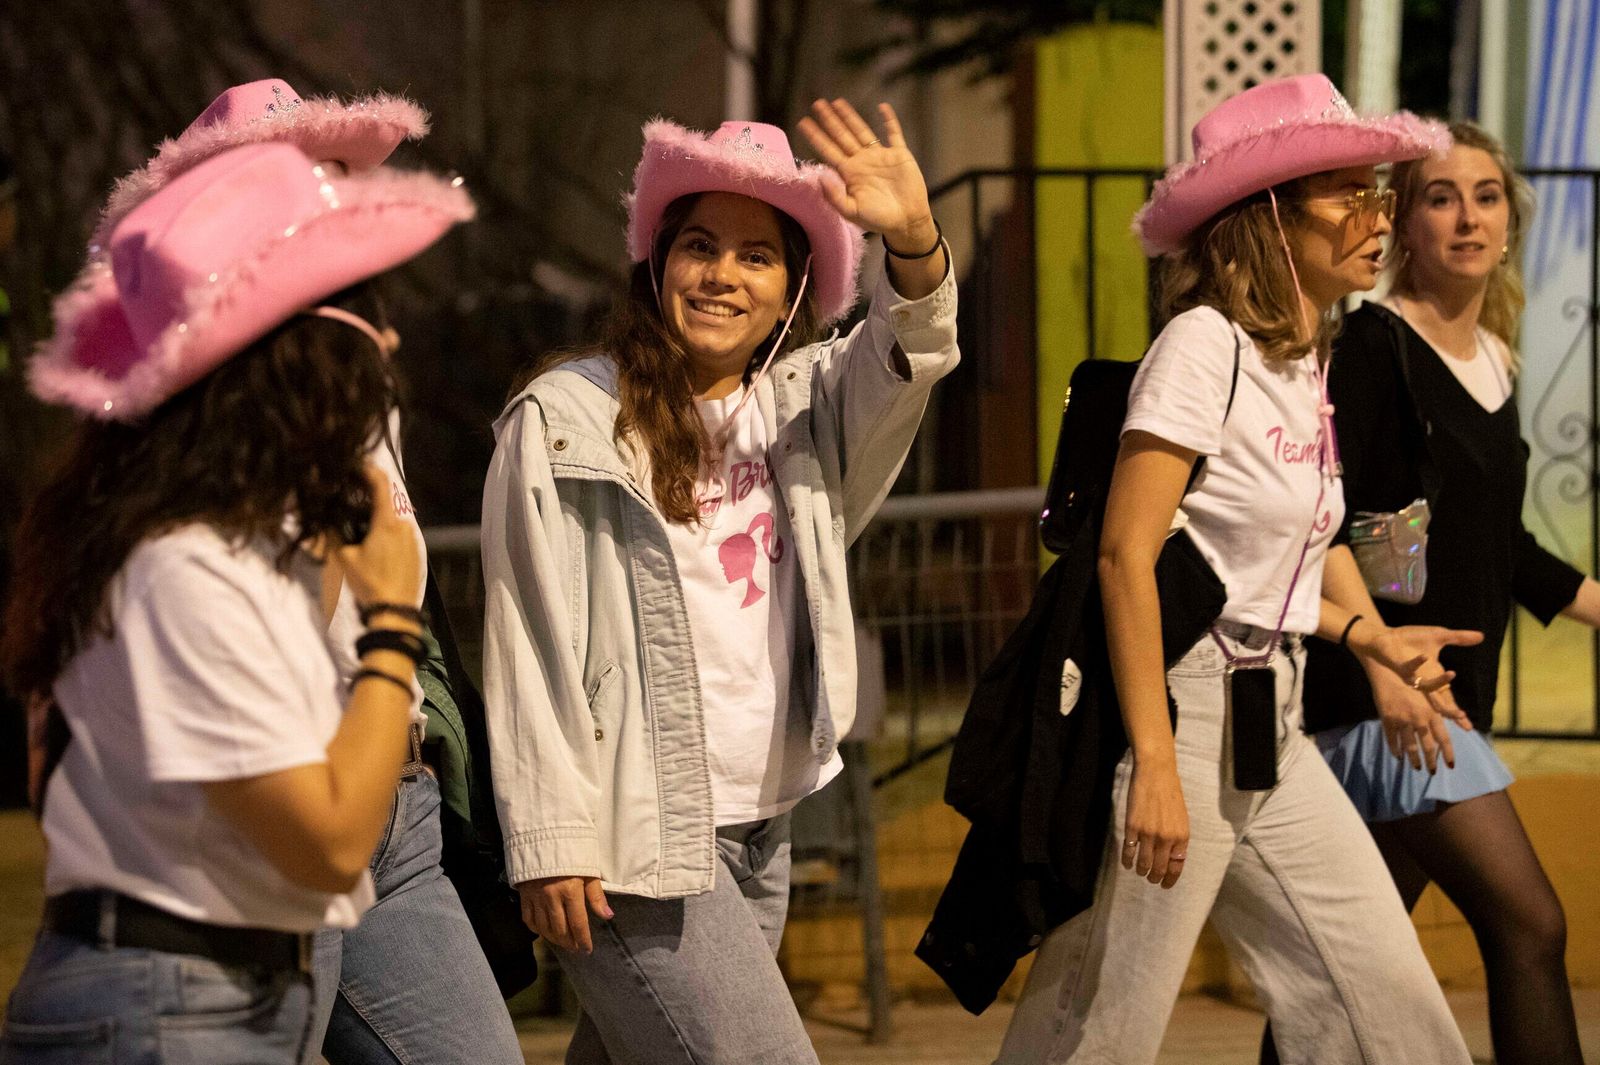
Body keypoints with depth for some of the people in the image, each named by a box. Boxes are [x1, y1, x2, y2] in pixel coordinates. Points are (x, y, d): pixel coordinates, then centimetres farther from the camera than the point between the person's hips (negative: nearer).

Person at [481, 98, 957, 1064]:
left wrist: (915, 243, -30)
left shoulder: (804, 402, 10)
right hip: (636, 838, -6)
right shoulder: (564, 420, -6)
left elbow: (907, 355, -10)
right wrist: (550, 841, -12)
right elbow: (529, 645, -8)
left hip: (764, 829, 6)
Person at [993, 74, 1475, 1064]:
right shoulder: (1206, 344, -13)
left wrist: (1367, 637, 17)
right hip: (1183, 712, -9)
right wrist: (1155, 762, -25)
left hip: (1271, 728, 9)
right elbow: (1127, 554, -20)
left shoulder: (1304, 363, 12)